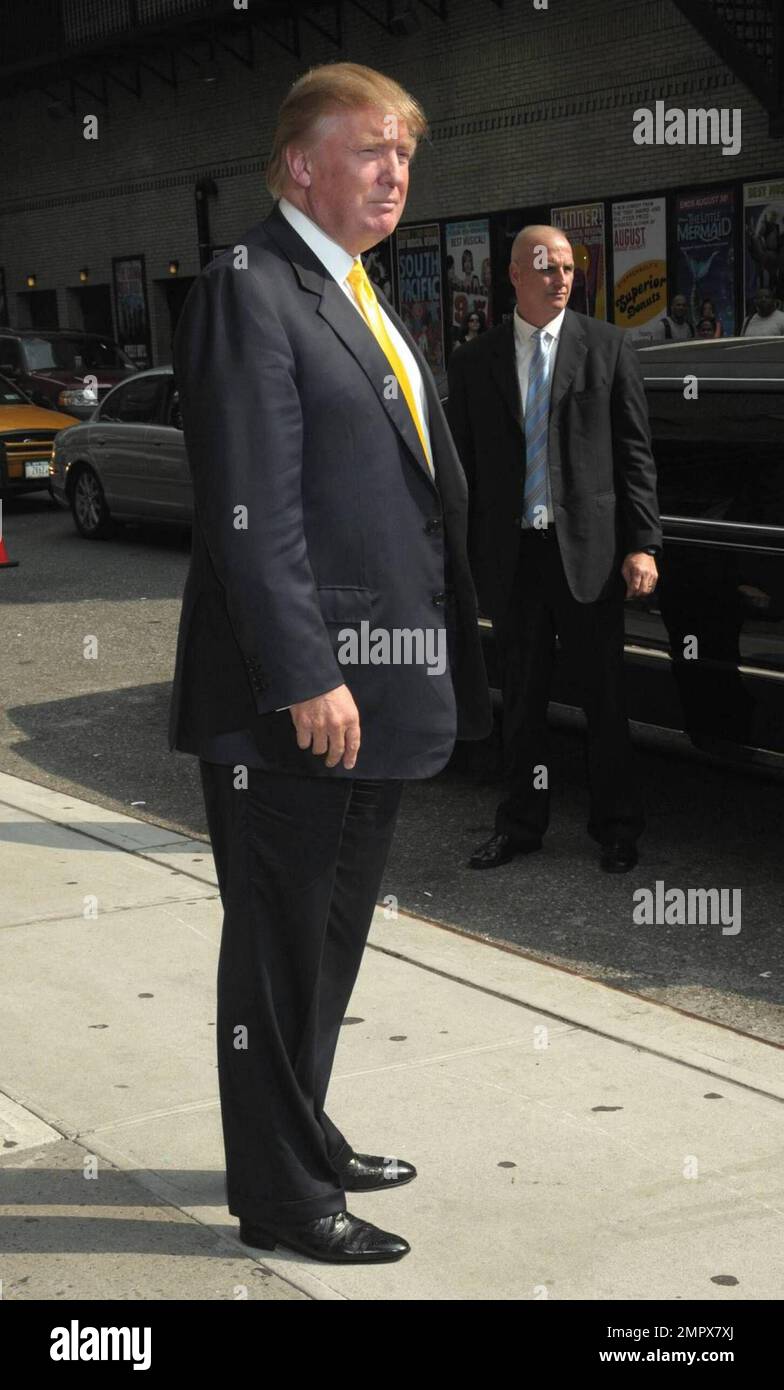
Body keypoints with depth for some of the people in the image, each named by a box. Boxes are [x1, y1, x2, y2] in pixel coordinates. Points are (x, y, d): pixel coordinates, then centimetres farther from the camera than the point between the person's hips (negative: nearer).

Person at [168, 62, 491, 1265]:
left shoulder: (366, 303, 18)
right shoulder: (249, 290, -12)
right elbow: (253, 510, -19)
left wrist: (444, 662, 15)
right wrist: (308, 676, -23)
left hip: (379, 688, 9)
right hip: (295, 695, -9)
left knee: (333, 936, 19)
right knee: (279, 942, 4)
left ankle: (305, 1137, 35)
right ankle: (279, 1194, 17)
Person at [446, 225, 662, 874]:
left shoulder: (608, 347, 2)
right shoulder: (474, 362, 7)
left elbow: (635, 454, 0)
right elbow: (463, 467, 8)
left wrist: (643, 544, -8)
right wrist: (459, 558, 4)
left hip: (589, 552, -2)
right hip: (511, 556, 2)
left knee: (606, 700, 7)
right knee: (521, 700, 11)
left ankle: (617, 829, 19)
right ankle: (521, 825, 24)